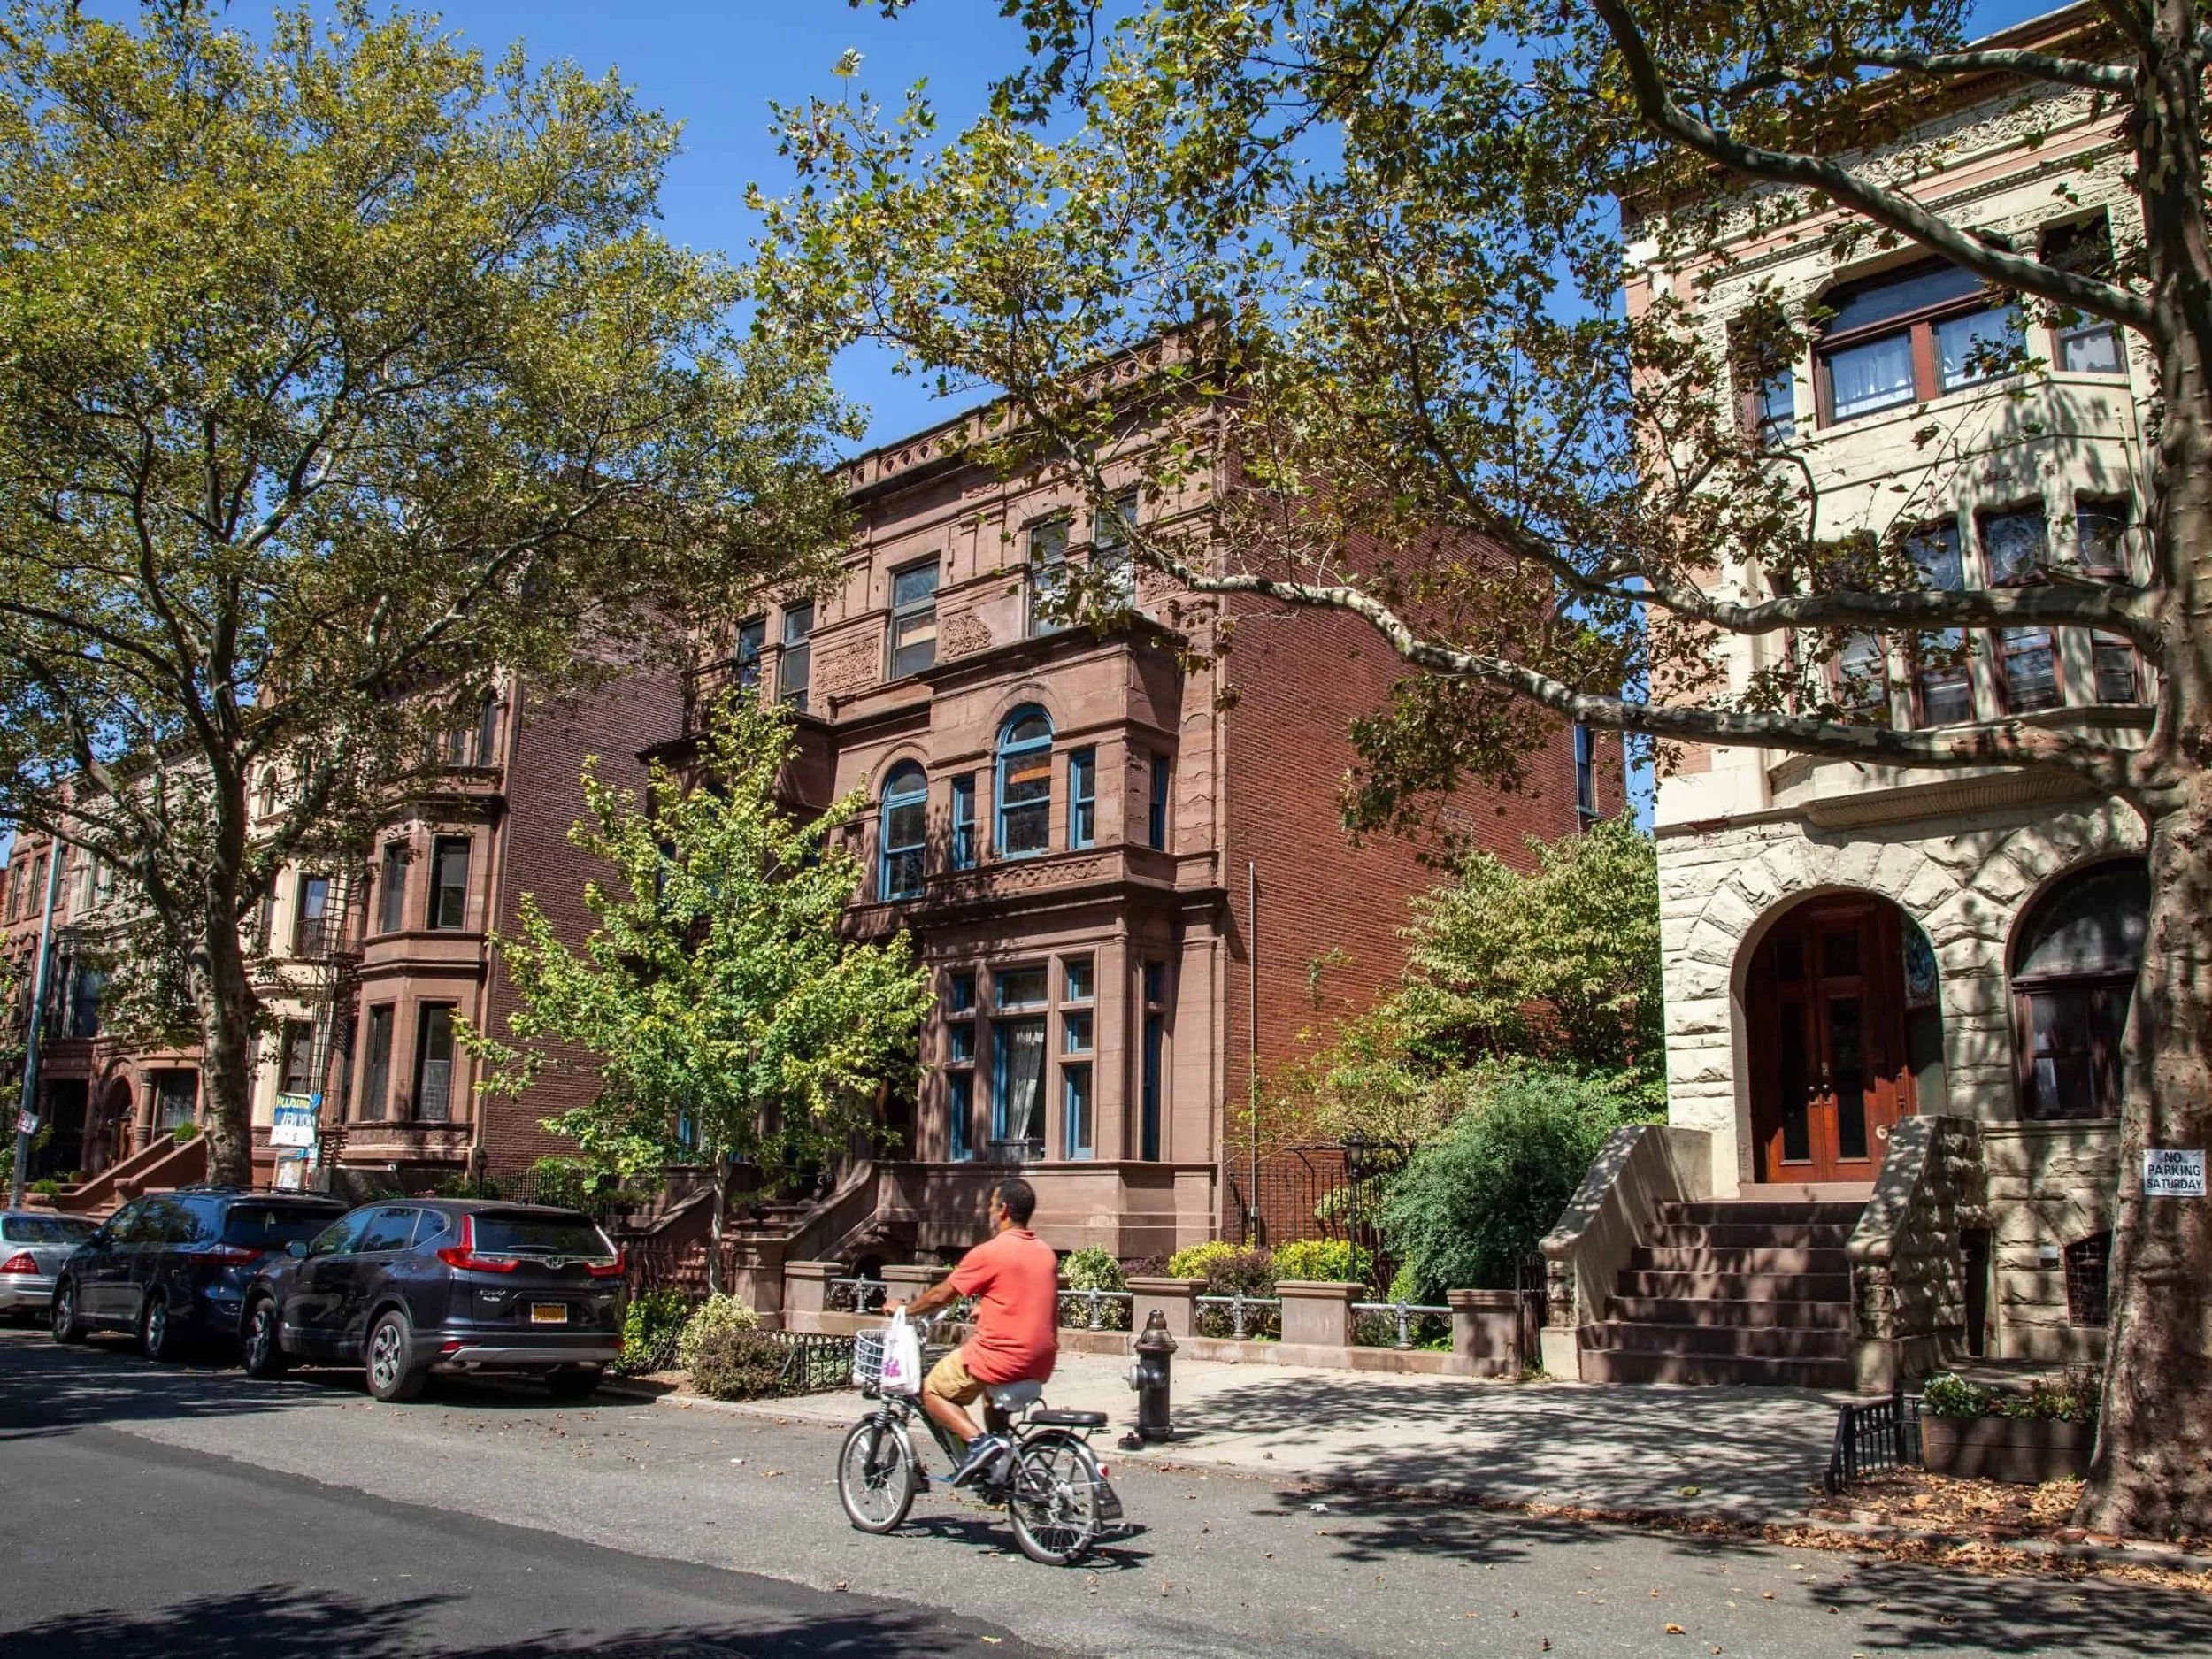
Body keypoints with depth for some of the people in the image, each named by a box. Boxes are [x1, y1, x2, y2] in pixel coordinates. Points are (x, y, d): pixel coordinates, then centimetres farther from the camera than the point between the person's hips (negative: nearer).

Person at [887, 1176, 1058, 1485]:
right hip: (1041, 1364, 8)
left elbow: (941, 1296, -4)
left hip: (1003, 1355, -8)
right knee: (994, 1390, 35)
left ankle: (979, 1441, -12)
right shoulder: (1046, 1252, 10)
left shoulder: (989, 1253, -12)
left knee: (932, 1391, 8)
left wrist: (903, 1309, 12)